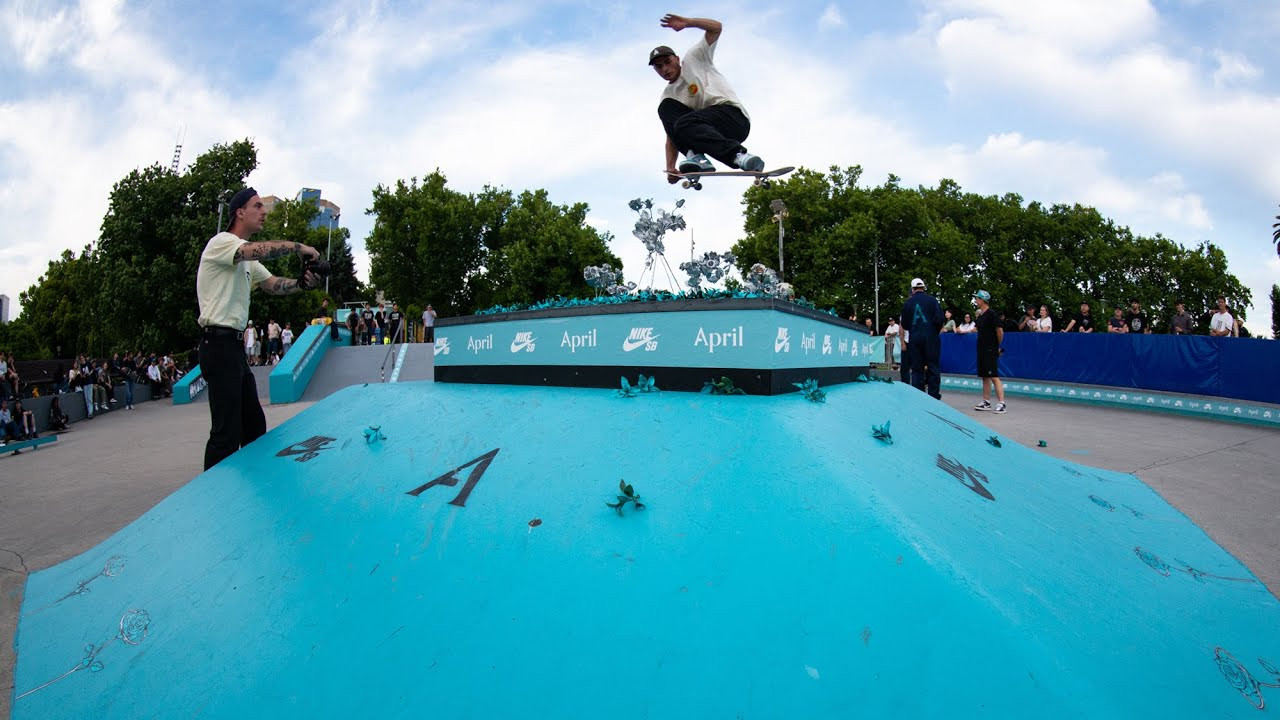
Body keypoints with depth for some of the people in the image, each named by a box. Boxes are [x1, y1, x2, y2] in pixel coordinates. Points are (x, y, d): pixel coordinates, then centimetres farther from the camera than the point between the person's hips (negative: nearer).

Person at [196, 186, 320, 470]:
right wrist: (299, 247, -13)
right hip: (218, 343, -10)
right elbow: (262, 250, -26)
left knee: (254, 424, 15)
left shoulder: (247, 258, 21)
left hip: (233, 345, 10)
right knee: (227, 431, -11)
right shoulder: (222, 242, -7)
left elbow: (273, 284, 13)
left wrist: (301, 283, -5)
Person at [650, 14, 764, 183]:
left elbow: (716, 28, 2)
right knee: (666, 107, -10)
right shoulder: (667, 95, 21)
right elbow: (671, 137, 15)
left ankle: (738, 154, -38)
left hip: (733, 115, -5)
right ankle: (695, 156, -26)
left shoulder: (693, 59, 12)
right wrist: (670, 167, 2)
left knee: (683, 124, -30)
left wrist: (687, 22, -10)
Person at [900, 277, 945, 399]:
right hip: (931, 338, -2)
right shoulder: (932, 300, -1)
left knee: (916, 369, 6)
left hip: (915, 339, 2)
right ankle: (934, 397, 0)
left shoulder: (907, 302, 6)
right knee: (933, 367, 3)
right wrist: (936, 331, 9)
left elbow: (904, 325, 8)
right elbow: (939, 318, -7)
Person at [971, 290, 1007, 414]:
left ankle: (1001, 403, -11)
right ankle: (986, 402, 16)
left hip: (990, 351, -9)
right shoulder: (980, 316, 14)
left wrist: (997, 345, -4)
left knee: (994, 377, -12)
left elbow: (1000, 330, -14)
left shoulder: (991, 314, -12)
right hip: (982, 350, 9)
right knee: (985, 377, 11)